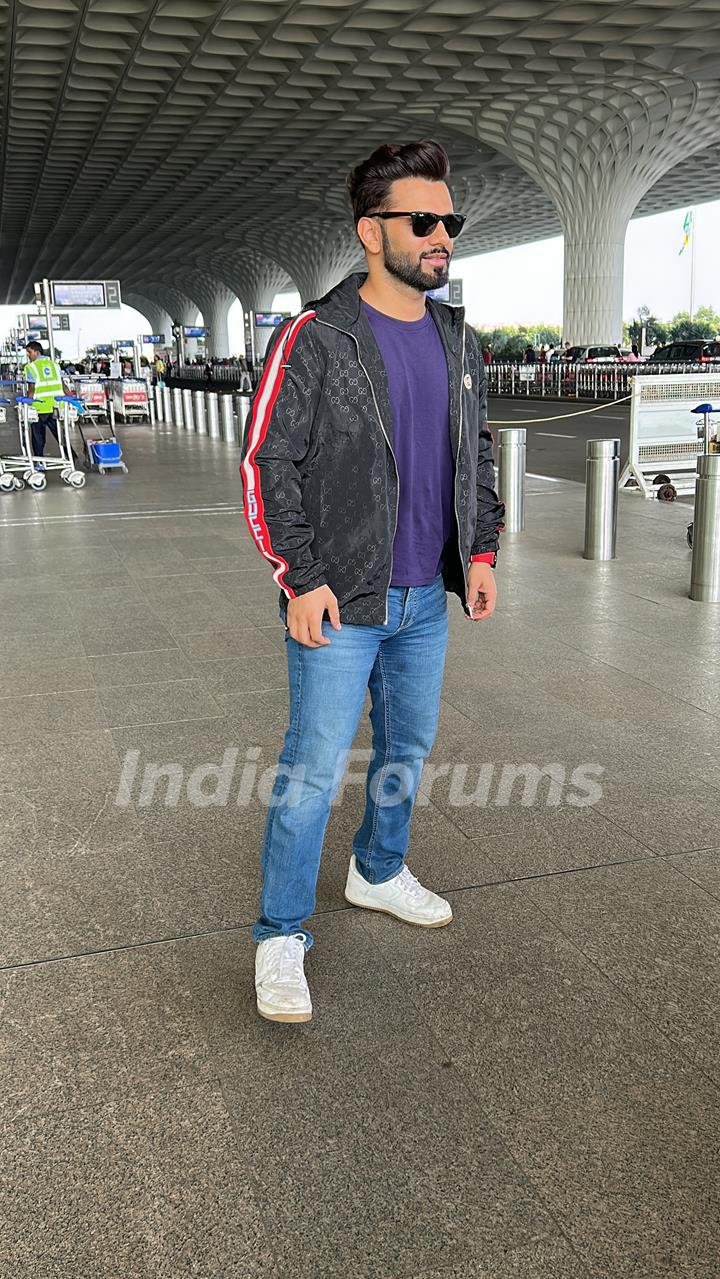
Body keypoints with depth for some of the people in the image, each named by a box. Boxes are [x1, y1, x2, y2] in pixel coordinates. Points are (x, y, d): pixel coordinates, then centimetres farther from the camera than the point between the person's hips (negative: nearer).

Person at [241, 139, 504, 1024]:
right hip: (338, 603, -6)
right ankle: (281, 937, 12)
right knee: (312, 773, -2)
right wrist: (300, 578, -15)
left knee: (409, 750, 18)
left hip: (426, 600, 7)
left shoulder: (459, 343, 9)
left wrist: (481, 553, 9)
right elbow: (267, 462, -11)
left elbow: (475, 455, 18)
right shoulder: (314, 339, -11)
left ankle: (379, 871, 41)